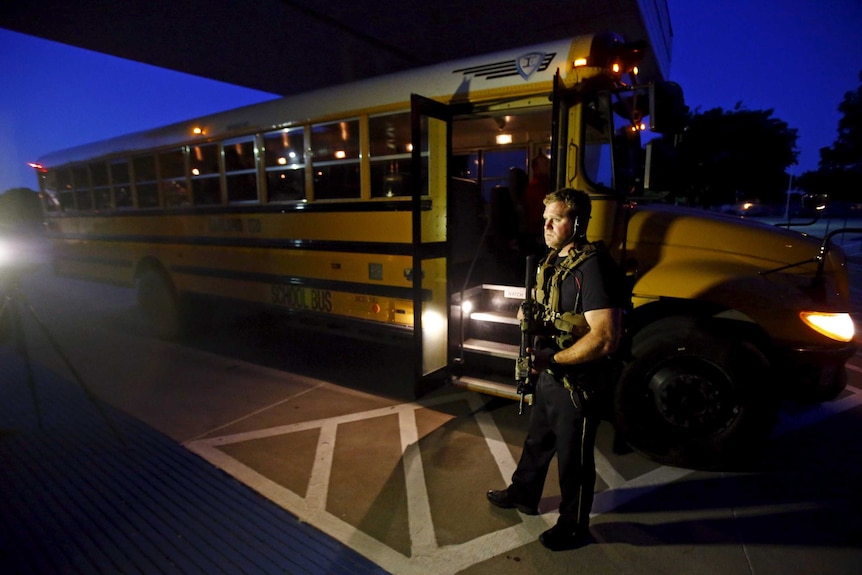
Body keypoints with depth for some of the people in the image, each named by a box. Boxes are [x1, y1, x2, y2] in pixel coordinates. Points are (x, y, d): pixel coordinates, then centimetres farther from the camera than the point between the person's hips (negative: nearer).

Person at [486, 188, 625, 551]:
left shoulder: (592, 267, -25)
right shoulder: (554, 261, 4)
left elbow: (605, 337, -30)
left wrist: (554, 358, -24)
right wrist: (534, 313, -2)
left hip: (578, 383, -8)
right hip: (550, 375, 9)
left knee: (573, 458, 12)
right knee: (537, 439, 26)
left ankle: (574, 527, 36)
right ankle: (523, 494, 50)